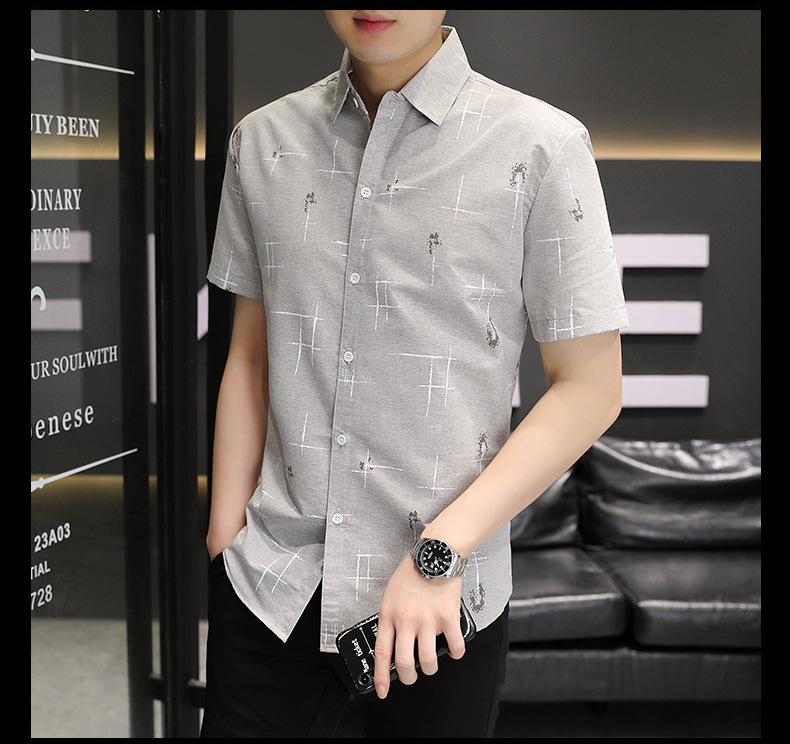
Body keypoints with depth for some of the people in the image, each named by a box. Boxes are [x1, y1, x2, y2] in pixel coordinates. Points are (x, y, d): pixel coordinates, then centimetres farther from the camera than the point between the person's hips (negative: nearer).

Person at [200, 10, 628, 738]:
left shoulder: (540, 146, -8)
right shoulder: (262, 141, 4)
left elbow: (590, 389, -7)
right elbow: (249, 358, 10)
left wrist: (440, 552, -14)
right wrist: (224, 535, 6)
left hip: (441, 598, -2)